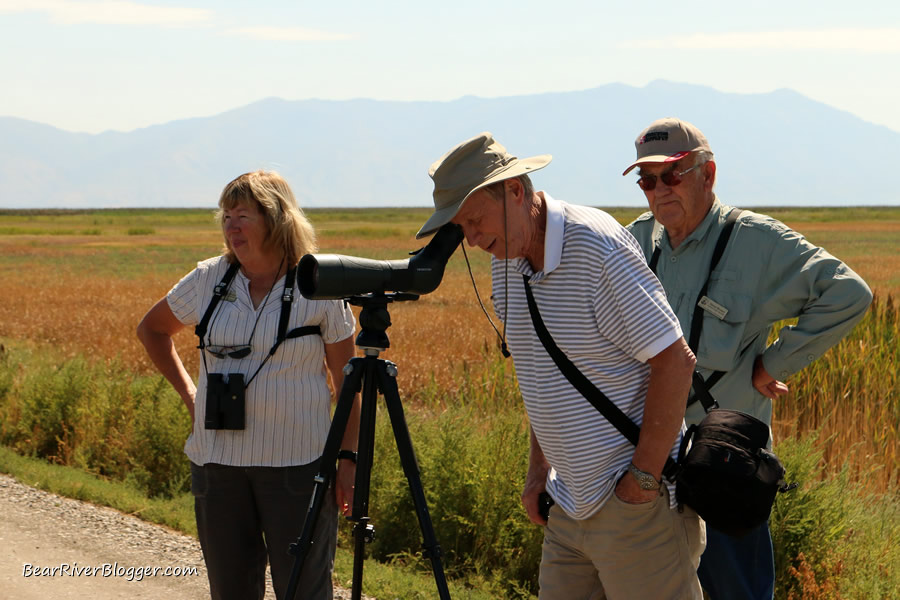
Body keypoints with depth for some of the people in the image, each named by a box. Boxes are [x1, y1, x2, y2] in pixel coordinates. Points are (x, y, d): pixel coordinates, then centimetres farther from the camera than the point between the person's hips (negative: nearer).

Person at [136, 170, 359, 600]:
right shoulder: (209, 279, 5)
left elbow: (347, 384, 2)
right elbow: (152, 329, 22)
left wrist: (347, 456, -4)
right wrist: (188, 392, 13)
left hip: (296, 464, -4)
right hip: (218, 463, 4)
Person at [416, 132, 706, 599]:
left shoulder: (597, 246, -17)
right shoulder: (507, 262, 9)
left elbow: (675, 360, -18)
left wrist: (644, 477, -17)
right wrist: (539, 468, 16)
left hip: (634, 503, -8)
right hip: (570, 504, 8)